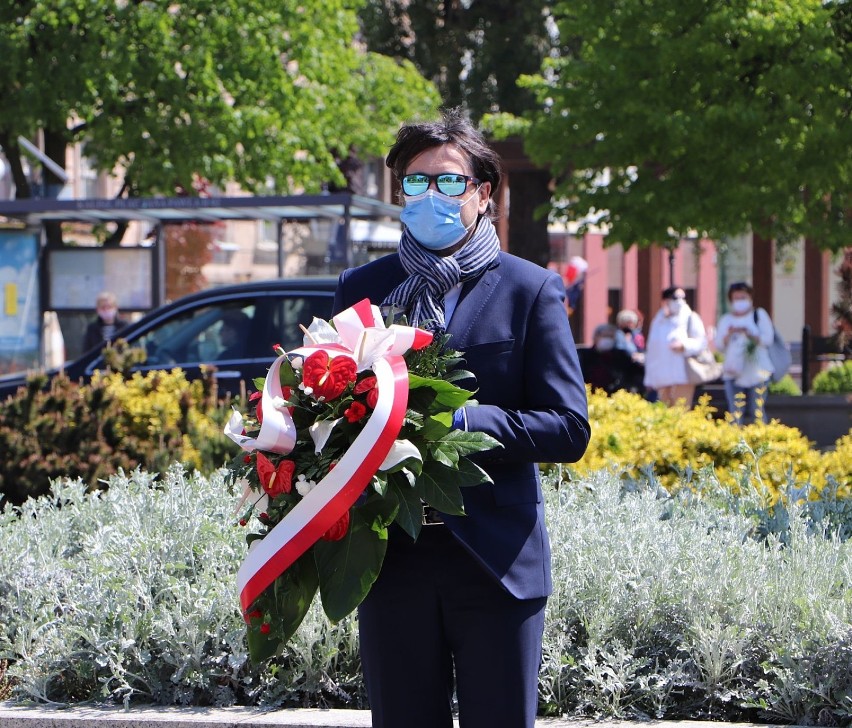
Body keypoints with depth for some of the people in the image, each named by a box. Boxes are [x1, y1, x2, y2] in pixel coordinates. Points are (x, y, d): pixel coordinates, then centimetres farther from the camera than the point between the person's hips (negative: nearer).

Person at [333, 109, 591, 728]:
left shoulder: (531, 291, 2)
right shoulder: (361, 288, 11)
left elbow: (569, 429, -4)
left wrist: (462, 421, -17)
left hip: (498, 563, -2)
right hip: (393, 558, 3)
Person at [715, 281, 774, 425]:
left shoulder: (759, 315, 9)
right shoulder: (725, 320, 15)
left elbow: (768, 339, -3)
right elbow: (719, 345, 8)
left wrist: (749, 334, -17)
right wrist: (729, 334, -12)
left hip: (756, 373, -2)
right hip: (734, 373, 2)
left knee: (757, 411, -7)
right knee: (736, 412, -5)